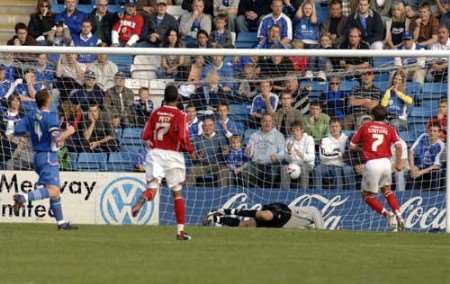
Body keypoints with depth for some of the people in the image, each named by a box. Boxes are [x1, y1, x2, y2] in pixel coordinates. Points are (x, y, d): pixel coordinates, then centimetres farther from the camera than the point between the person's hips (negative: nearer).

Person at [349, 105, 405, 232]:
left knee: (368, 195, 10)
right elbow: (398, 146, -4)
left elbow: (352, 146, 8)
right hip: (386, 162, 3)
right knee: (386, 189, 26)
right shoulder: (390, 129, 10)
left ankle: (387, 214, -12)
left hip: (371, 164, -3)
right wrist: (399, 163, 7)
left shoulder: (365, 127, 7)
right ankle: (398, 215, 10)